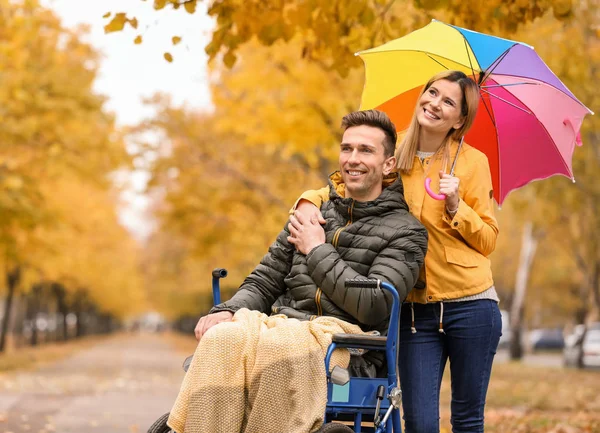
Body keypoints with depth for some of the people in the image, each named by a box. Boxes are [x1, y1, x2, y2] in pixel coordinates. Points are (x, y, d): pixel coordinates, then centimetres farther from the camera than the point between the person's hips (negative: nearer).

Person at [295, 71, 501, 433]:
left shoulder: (473, 161, -2)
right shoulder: (393, 157, 3)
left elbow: (489, 241, 1)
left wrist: (456, 207, -16)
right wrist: (310, 200, -8)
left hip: (469, 305, -1)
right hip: (416, 309, 2)